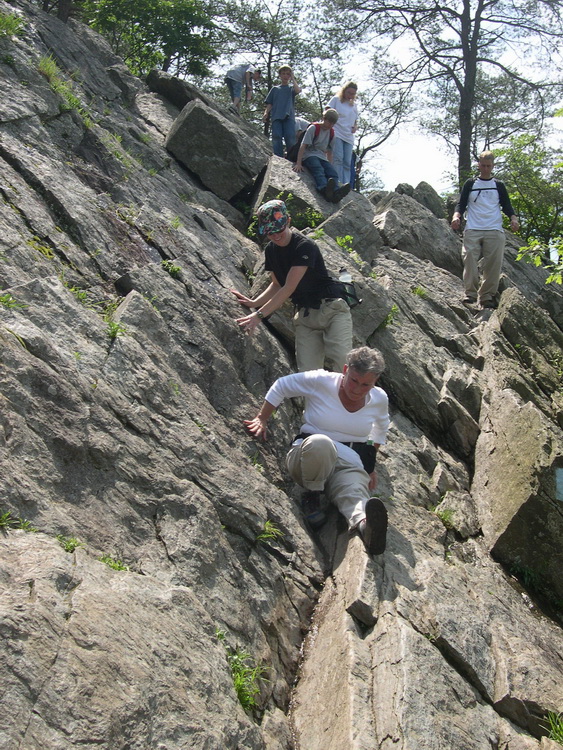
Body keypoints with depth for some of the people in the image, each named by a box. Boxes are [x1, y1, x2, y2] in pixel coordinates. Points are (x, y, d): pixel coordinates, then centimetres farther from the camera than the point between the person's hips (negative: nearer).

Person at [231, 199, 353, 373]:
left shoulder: (305, 246, -16)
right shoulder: (271, 250, 7)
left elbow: (289, 288, -21)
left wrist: (259, 314, -23)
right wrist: (254, 303, 0)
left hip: (331, 309, -6)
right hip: (305, 315, 6)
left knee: (343, 363, -23)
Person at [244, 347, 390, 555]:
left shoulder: (379, 399, 5)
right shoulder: (320, 381, -8)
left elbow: (380, 429, 27)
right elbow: (281, 386, 5)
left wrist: (370, 466, 26)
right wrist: (261, 419, 3)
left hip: (351, 466, 2)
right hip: (308, 457, -2)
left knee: (355, 494, -38)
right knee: (320, 443, -43)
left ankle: (365, 524, -74)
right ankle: (312, 496, -19)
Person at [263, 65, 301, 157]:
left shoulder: (291, 88, 23)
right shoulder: (275, 89, 25)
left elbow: (298, 90, -2)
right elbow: (269, 104, 19)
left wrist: (293, 78, 9)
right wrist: (266, 113, 1)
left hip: (289, 116, -1)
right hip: (276, 116, 1)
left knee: (290, 136, -18)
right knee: (276, 136, -15)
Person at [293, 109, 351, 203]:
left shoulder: (331, 133, 15)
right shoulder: (314, 128, -3)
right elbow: (303, 146, -8)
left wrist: (330, 166, 13)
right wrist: (298, 163, -17)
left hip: (322, 158, 5)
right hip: (309, 155, -5)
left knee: (333, 173, -25)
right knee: (319, 170, -37)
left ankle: (335, 192, -56)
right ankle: (324, 189, -67)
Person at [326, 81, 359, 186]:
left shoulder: (354, 105, 22)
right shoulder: (336, 99, 8)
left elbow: (355, 120, 30)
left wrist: (355, 126, 7)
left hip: (349, 136, 5)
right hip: (336, 133, -5)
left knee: (347, 163, -1)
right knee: (338, 159, -18)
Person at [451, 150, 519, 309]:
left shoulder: (498, 185, 18)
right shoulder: (470, 184, 16)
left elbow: (506, 205, 15)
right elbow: (461, 204, 13)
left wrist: (513, 218, -5)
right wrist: (456, 216, -9)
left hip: (494, 231, 1)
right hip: (472, 230, -1)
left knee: (493, 264, -8)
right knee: (470, 260, -16)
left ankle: (487, 296, -5)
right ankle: (470, 293, -14)